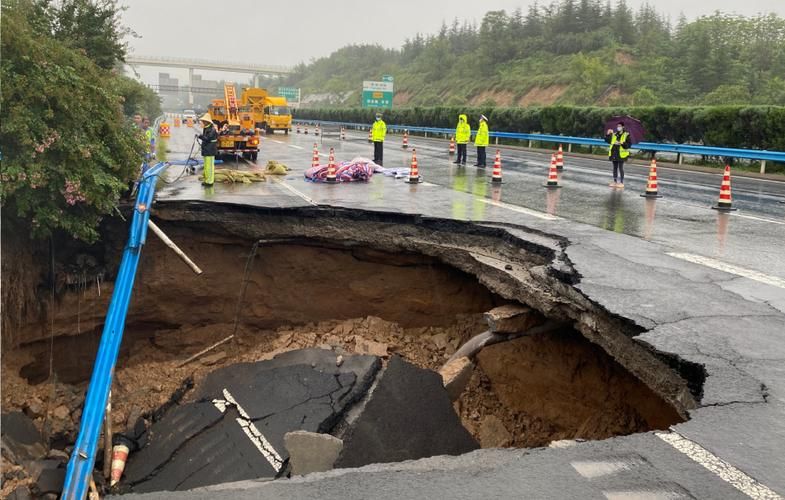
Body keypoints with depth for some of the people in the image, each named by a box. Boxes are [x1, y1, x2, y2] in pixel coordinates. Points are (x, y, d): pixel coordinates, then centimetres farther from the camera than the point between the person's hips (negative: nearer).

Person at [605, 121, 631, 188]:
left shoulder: (626, 135, -1)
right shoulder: (614, 134, 13)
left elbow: (628, 145, -7)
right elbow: (608, 141, 8)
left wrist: (622, 143, -23)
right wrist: (608, 134, -5)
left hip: (621, 154, -5)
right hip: (614, 154, 5)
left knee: (621, 168, -3)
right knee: (615, 168, 11)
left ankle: (621, 182, 2)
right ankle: (615, 181, 19)